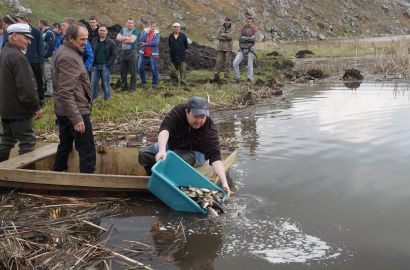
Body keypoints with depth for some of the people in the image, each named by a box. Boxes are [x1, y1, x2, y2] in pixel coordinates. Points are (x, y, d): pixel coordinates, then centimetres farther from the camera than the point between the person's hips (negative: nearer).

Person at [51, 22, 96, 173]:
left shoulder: (64, 52, 14)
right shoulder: (69, 57, -19)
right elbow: (66, 92, -25)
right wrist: (76, 118, -27)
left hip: (63, 111, 11)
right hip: (76, 111, -11)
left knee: (65, 146, 19)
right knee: (87, 151, -7)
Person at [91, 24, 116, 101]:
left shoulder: (111, 42, -2)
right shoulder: (94, 41, 9)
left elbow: (113, 55, -4)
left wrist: (108, 64, -12)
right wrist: (92, 64, 2)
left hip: (105, 66, -3)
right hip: (95, 65, 3)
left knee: (105, 83, 4)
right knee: (93, 82, 4)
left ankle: (106, 99, 15)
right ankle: (93, 97, 16)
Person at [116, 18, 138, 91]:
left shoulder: (135, 31, -2)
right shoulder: (123, 30, 13)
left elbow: (132, 40, -17)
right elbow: (118, 37, -1)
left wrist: (122, 40, -5)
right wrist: (127, 37, -12)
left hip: (132, 52, -5)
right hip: (123, 52, 5)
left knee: (133, 71, -1)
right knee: (122, 71, 11)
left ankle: (133, 87, 8)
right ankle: (124, 86, 23)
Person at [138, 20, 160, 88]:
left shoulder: (157, 33, 0)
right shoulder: (145, 31, 6)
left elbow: (156, 42, -16)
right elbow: (141, 40, -8)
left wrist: (145, 44, -13)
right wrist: (147, 32, -13)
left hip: (153, 54, -3)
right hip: (143, 54, 3)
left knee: (154, 69, -3)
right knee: (140, 68, 3)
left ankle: (155, 83, 10)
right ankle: (143, 82, 18)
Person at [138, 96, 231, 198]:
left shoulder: (209, 128, -28)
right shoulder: (178, 111, -25)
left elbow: (215, 157, -34)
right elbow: (164, 129, -40)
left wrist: (224, 182, -47)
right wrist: (162, 150, -60)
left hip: (194, 152, -3)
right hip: (171, 145, 3)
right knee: (143, 155, -14)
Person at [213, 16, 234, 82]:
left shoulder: (232, 28, -1)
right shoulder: (220, 28, 3)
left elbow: (229, 36, -19)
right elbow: (218, 37, -8)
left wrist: (222, 34, -11)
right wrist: (226, 37, -15)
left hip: (228, 48, -1)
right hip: (221, 47, 1)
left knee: (227, 62, -2)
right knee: (219, 61, -2)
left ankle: (226, 77, 4)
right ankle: (216, 76, 3)